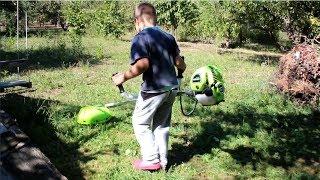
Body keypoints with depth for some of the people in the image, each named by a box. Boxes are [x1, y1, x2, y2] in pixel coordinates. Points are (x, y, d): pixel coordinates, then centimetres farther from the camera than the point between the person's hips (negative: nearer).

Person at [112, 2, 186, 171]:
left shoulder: (140, 38, -12)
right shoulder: (168, 36, 8)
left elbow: (142, 64, -26)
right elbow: (179, 61, 9)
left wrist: (124, 77, -15)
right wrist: (182, 69, 31)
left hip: (154, 89, -7)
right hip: (172, 88, 7)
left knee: (140, 123, 11)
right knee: (162, 124, 18)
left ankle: (151, 160, 12)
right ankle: (163, 161, 25)